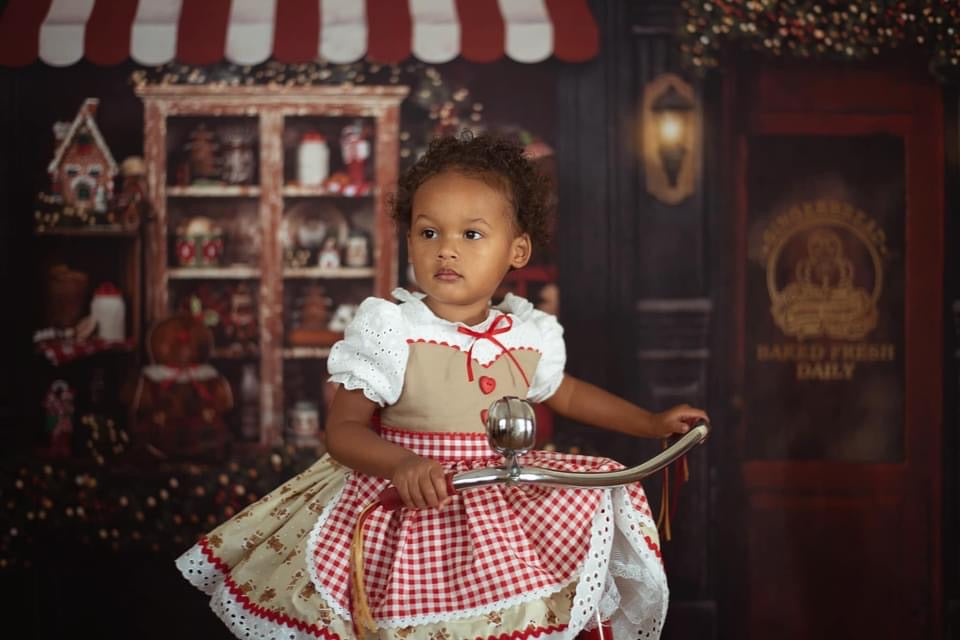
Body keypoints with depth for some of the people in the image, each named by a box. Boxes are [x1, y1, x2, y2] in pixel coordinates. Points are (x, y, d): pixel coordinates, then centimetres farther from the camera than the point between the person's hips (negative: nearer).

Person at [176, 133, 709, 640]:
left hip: (506, 504, 5)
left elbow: (563, 392, 25)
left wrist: (652, 423, 27)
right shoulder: (390, 331, -10)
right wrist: (400, 463, -31)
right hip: (405, 507, -4)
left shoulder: (530, 337, 4)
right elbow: (343, 429, -12)